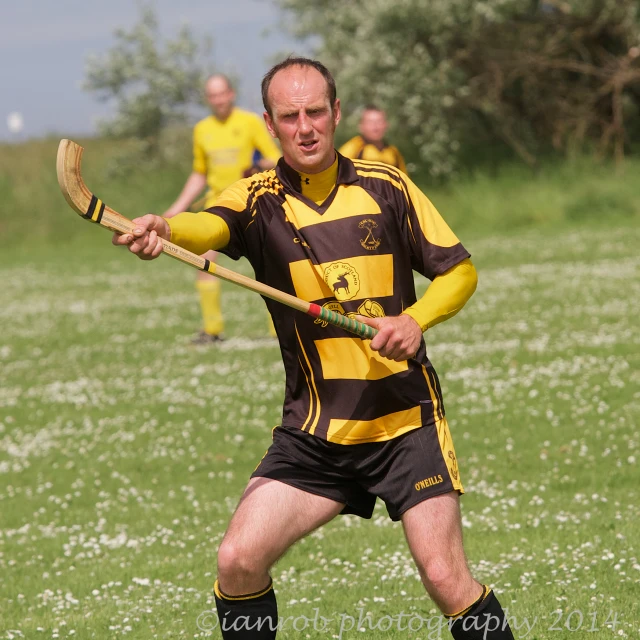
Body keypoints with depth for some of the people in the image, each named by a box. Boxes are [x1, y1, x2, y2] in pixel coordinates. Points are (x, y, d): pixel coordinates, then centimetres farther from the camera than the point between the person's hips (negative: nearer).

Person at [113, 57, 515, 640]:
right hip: (314, 433, 1)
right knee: (239, 560, -9)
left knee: (446, 580, -11)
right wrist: (163, 230, -49)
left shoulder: (386, 187, 0)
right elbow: (210, 227, -26)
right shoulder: (259, 200, -3)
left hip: (406, 422, -1)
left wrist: (416, 319, -14)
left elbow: (460, 270, 6)